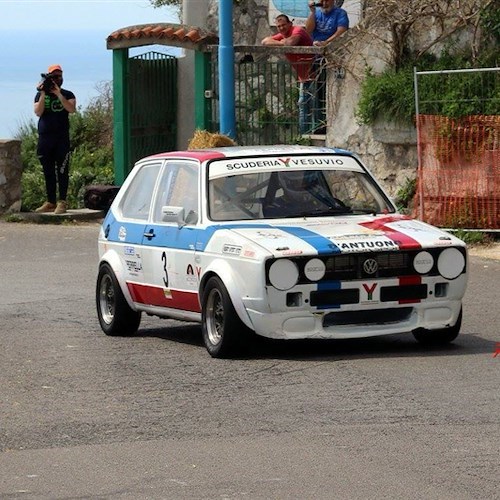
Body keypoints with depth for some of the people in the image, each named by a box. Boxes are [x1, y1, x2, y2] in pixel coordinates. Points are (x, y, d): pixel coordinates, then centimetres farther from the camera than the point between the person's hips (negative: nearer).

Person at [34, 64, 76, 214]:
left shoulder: (67, 95, 7)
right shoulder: (40, 95, 12)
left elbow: (71, 109, -13)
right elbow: (38, 112, -4)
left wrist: (58, 94, -17)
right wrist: (43, 93, -10)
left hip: (62, 138, -3)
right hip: (44, 137, 3)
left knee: (62, 170, -6)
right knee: (48, 172, 7)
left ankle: (62, 202, -6)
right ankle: (50, 202, 12)